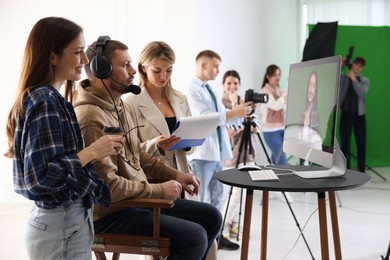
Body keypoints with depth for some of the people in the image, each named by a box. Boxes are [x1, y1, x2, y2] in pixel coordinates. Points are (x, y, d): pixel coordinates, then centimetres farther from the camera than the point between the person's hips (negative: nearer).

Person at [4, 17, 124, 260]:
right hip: (61, 225, -9)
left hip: (66, 218, 9)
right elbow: (39, 177, -25)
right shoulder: (45, 102, -19)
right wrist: (92, 152, -22)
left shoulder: (46, 98, 9)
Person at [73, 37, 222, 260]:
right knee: (194, 237, -20)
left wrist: (174, 174, 6)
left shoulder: (124, 107, 8)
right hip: (111, 213, -10)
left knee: (211, 217, 10)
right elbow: (107, 184, -27)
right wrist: (159, 190, -18)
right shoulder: (91, 118, -24)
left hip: (137, 199, 10)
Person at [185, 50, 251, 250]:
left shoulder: (211, 90, 17)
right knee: (200, 197, -3)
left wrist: (241, 112, 3)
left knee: (216, 195, 12)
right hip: (202, 152, -9)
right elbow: (205, 118, -19)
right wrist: (234, 113, -20)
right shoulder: (192, 90, -10)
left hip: (217, 151, 9)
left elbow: (223, 117, 18)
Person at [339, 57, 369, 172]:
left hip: (359, 115, 1)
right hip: (346, 114, -1)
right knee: (345, 143, -2)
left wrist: (354, 79, -18)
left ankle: (361, 170, 12)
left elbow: (362, 93, -12)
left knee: (361, 143, 2)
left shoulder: (365, 80, 6)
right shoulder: (343, 78, 5)